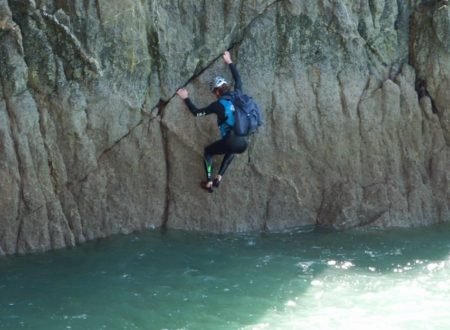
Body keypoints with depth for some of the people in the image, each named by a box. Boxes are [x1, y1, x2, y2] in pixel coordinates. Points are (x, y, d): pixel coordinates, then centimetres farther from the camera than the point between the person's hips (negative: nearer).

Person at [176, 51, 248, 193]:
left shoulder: (219, 105, -7)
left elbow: (197, 112, 0)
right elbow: (238, 79, 26)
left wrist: (186, 99, 11)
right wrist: (229, 62, 36)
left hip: (231, 142, -5)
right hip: (243, 144, 5)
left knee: (208, 151, 24)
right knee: (231, 151, 41)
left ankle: (209, 183, 20)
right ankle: (218, 178, 33)